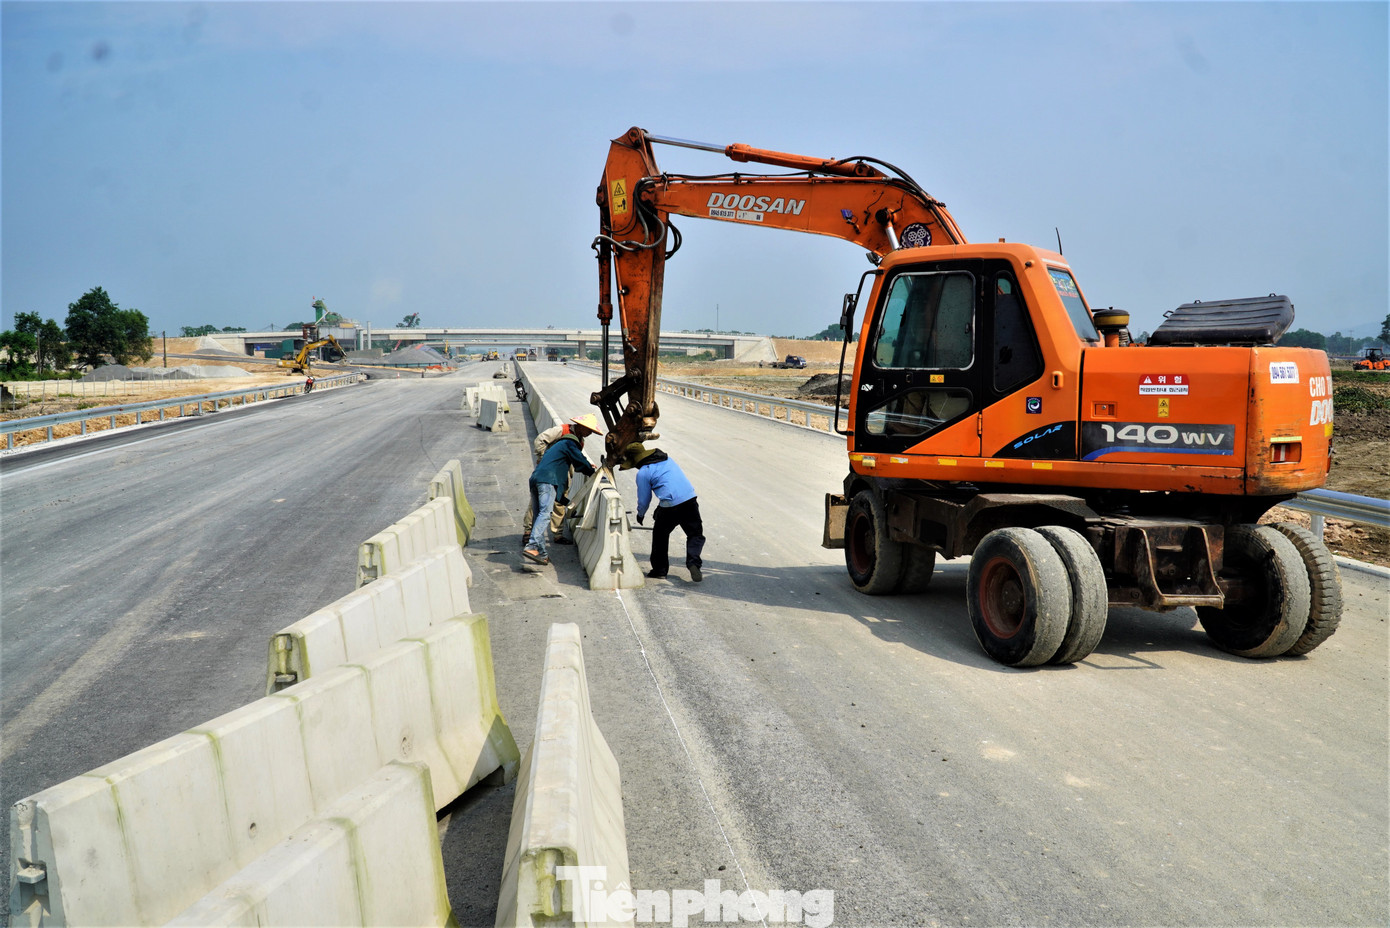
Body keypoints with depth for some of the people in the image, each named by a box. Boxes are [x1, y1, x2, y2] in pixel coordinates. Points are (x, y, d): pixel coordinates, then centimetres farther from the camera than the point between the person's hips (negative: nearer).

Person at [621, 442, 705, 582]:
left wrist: (640, 514, 28)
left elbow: (644, 498, 7)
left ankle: (659, 569, 24)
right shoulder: (667, 459, 20)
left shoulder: (643, 473, 0)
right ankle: (694, 562, -9)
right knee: (695, 534, 13)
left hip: (670, 506, -4)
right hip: (689, 500, 4)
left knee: (660, 536, 18)